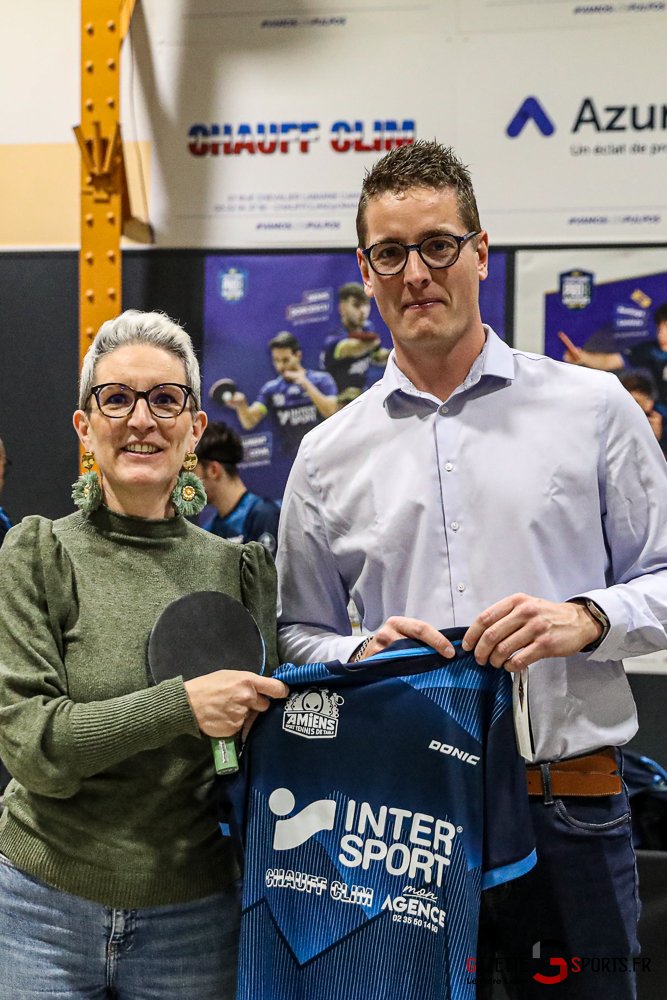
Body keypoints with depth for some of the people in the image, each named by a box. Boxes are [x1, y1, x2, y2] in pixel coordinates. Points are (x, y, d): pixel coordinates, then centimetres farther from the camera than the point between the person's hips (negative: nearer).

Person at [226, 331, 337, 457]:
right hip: (289, 459, 2)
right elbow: (249, 422, -2)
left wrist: (306, 385, -17)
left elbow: (332, 413, -13)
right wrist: (241, 405, -24)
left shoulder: (321, 380, 2)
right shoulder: (270, 389, 8)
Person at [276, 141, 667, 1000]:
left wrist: (587, 619, -14)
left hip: (570, 810, -1)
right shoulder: (330, 454, 7)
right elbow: (298, 633, 11)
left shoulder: (592, 407, 2)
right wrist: (365, 652, -9)